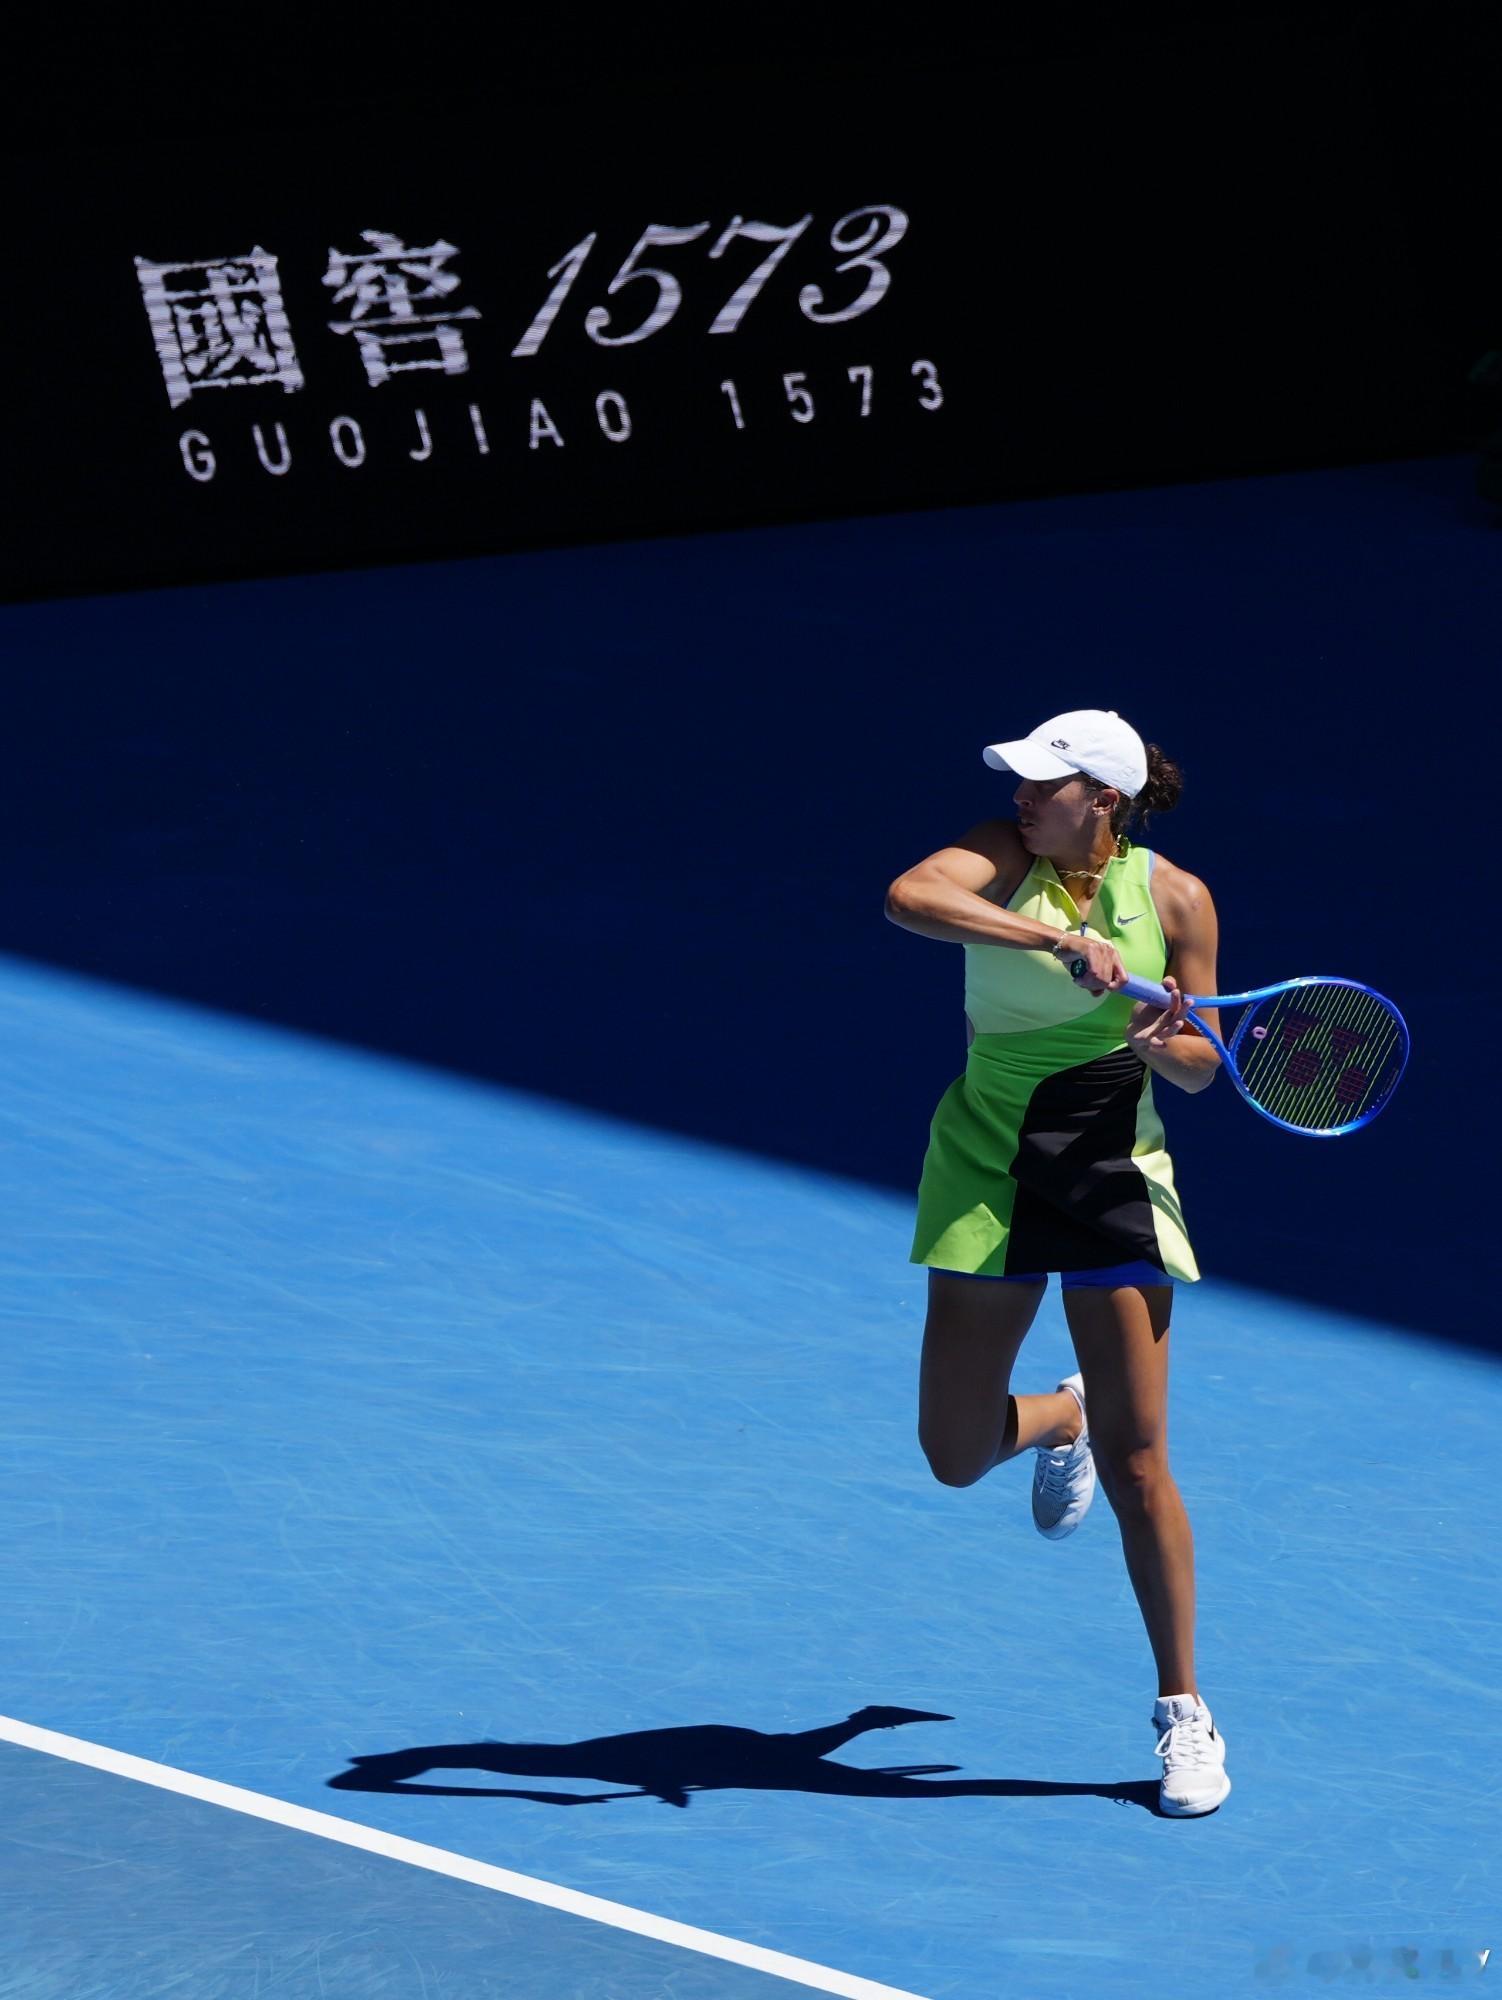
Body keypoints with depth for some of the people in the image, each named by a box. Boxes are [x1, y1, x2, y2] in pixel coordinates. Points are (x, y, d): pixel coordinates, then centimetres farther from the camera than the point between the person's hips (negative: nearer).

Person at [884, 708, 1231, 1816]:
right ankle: (1057, 1422, 42)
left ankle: (1184, 1711, 8)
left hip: (1112, 1173, -1)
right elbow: (909, 897, -31)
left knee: (1136, 1462, -5)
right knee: (956, 1454, 4)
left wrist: (1165, 1045, -19)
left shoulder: (1176, 897, -5)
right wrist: (1060, 939, -38)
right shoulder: (1003, 857, -8)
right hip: (985, 1169, 1)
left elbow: (1201, 1063, 4)